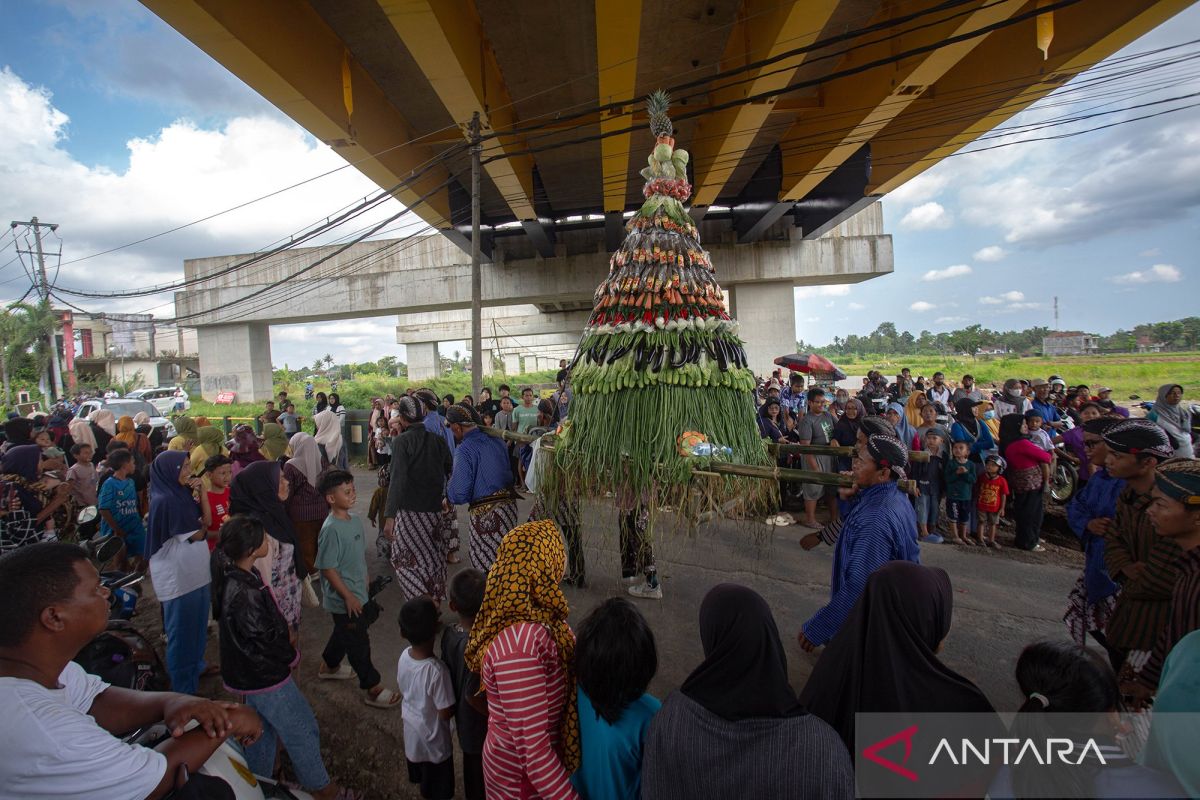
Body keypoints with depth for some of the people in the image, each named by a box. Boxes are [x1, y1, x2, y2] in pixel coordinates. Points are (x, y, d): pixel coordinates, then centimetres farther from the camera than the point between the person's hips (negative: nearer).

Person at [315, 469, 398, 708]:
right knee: (358, 641, 3)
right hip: (344, 599, -8)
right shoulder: (331, 529, -26)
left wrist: (364, 580, 18)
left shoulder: (355, 520, 0)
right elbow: (327, 568, -24)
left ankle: (329, 665, 50)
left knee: (344, 632, 27)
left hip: (357, 593, 8)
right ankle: (373, 688, 16)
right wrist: (348, 596, -19)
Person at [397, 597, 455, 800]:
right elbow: (446, 713, -27)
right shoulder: (437, 670, -38)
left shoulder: (404, 656, -18)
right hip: (433, 737, -6)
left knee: (421, 775, 34)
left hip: (411, 728, 6)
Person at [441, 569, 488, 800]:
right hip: (481, 726, -7)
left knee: (471, 764, 29)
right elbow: (474, 696, -29)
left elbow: (449, 672, 0)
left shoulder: (449, 633, -14)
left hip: (463, 719, 7)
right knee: (482, 771, 18)